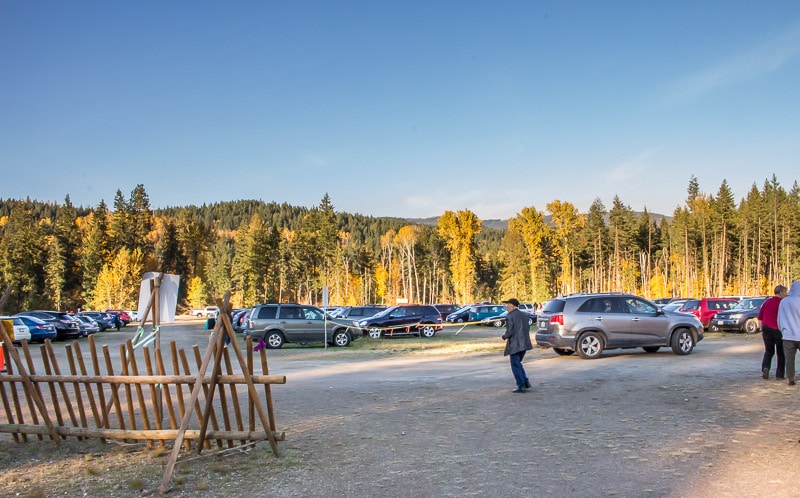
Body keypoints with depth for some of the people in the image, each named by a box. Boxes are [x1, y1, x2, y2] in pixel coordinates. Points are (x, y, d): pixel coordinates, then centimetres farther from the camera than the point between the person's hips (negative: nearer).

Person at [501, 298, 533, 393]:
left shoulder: (509, 317, -12)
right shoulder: (524, 315, 11)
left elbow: (510, 332, -18)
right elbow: (528, 328, 12)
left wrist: (504, 336, 1)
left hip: (515, 345, -8)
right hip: (524, 344, 8)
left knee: (516, 366, 1)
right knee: (518, 364, 21)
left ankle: (521, 386, 1)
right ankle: (526, 382, 15)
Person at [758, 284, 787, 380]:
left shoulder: (767, 302, 6)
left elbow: (760, 317, 9)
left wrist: (762, 330, 16)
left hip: (767, 329, 4)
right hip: (778, 330, -4)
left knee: (768, 351, 15)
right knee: (781, 353, 11)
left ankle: (765, 367, -8)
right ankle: (779, 374, 12)